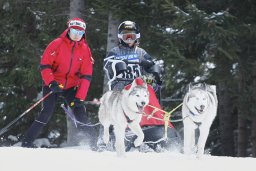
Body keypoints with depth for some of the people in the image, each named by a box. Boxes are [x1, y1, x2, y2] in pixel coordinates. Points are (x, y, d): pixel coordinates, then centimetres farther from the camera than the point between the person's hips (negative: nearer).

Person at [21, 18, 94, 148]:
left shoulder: (85, 49, -2)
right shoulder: (57, 44, -11)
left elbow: (86, 76, -4)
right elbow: (44, 65, -10)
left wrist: (80, 97, -13)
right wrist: (51, 82, -24)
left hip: (71, 87, 3)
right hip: (52, 85, -3)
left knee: (80, 113, -6)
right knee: (47, 112, -17)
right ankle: (27, 141, -11)